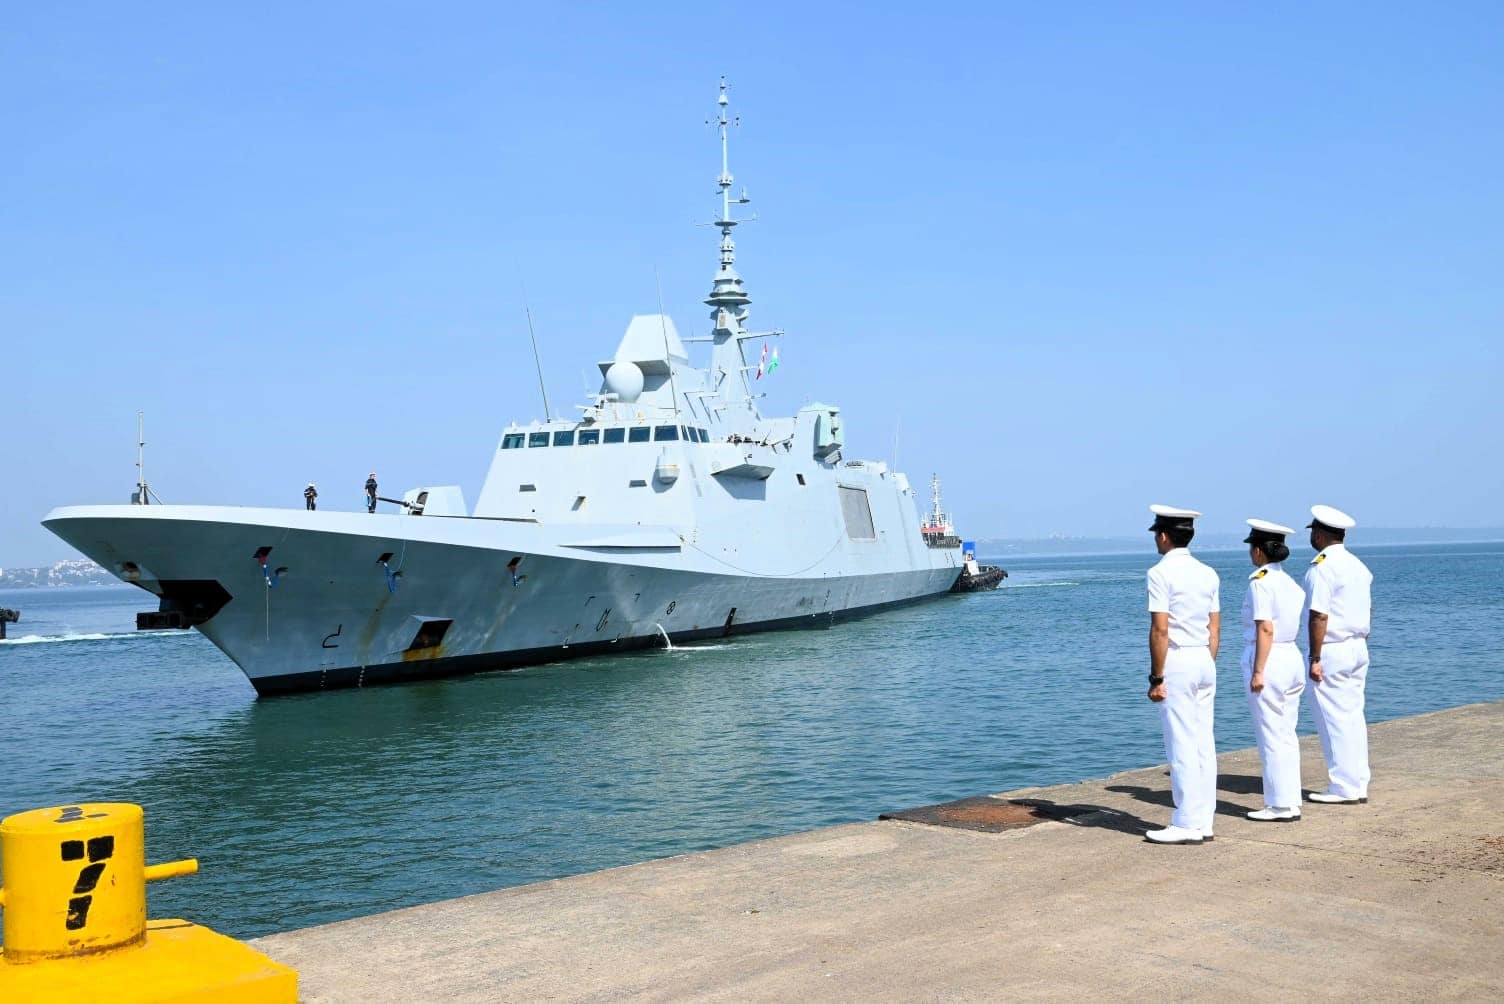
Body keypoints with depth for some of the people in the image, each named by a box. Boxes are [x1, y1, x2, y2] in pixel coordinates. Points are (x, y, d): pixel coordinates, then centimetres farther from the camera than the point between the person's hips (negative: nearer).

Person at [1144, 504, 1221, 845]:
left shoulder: (1161, 573, -11)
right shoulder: (1208, 574, 11)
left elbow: (1160, 630, -16)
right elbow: (1214, 629, 12)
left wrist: (1156, 678, -14)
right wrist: (1207, 667, 18)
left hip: (1177, 662, -7)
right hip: (1205, 662, 8)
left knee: (1181, 746, -4)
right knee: (1204, 743, 10)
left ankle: (1187, 824, -2)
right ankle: (1204, 821, 14)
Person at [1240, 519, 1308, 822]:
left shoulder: (1261, 582, -14)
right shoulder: (1290, 582, 11)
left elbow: (1265, 630, -19)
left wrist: (1257, 671, -17)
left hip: (1268, 659, -9)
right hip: (1292, 657, 9)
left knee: (1270, 736, -1)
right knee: (1287, 735, 14)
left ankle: (1280, 805, 4)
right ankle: (1291, 802, 19)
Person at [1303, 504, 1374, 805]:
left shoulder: (1321, 568, -15)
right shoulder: (1358, 565, 13)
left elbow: (1319, 616, -19)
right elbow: (1367, 611, 17)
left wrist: (1315, 658, -17)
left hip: (1332, 651, -9)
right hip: (1358, 649, 9)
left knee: (1335, 719, -3)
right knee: (1354, 716, 12)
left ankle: (1344, 788, 1)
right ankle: (1359, 785, 15)